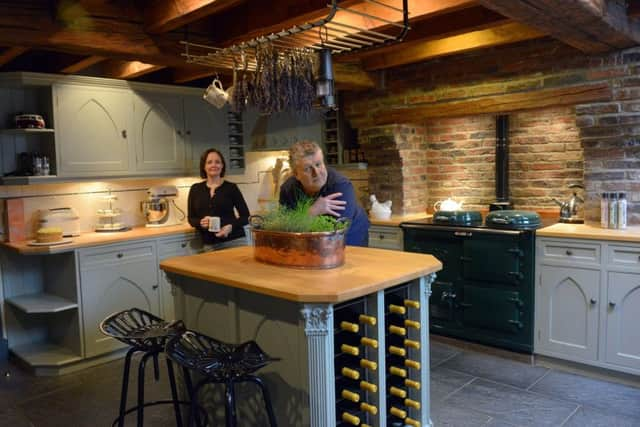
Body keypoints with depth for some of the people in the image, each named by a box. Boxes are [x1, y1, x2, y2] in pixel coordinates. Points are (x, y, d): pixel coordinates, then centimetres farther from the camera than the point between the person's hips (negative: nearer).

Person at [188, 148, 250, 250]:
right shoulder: (195, 189, 7)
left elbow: (246, 216, 2)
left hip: (235, 241, -2)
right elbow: (191, 219, 10)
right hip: (210, 245, 2)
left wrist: (231, 227, -16)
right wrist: (201, 223, -11)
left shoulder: (231, 187, 0)